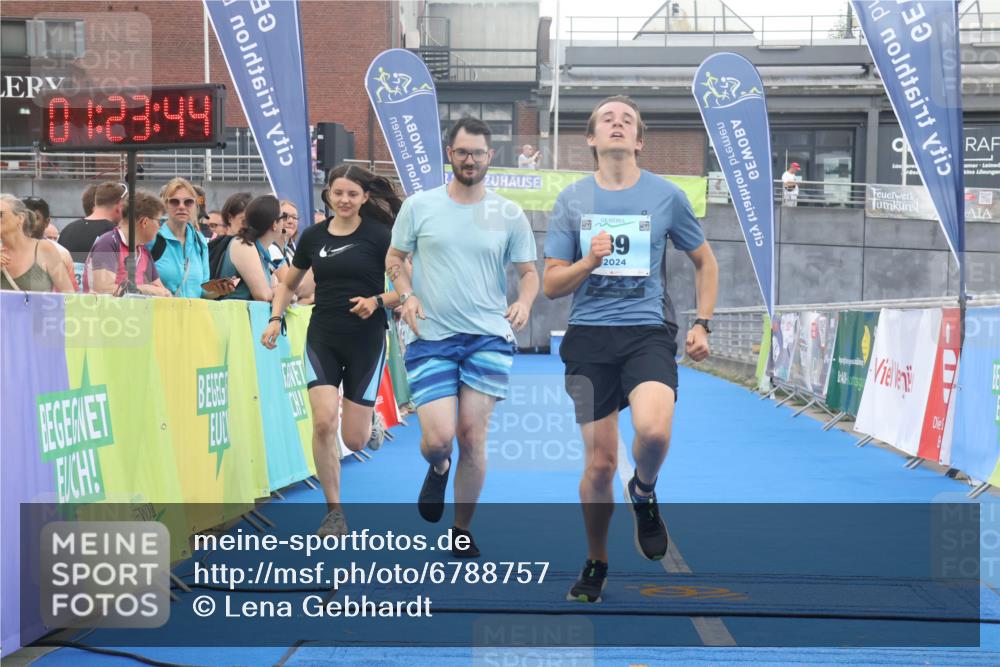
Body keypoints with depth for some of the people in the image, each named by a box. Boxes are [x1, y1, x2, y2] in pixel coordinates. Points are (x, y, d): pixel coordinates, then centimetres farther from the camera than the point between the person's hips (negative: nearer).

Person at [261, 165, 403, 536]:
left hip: (366, 341, -2)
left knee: (354, 439, -1)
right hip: (323, 338, 2)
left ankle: (372, 425, 39)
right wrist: (275, 318, 3)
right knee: (323, 422, -16)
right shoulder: (313, 237, 5)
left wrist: (378, 301, -20)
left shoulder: (379, 236, -5)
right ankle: (334, 511, -3)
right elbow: (288, 285, 19)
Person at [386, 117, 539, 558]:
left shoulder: (510, 215, 4)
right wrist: (407, 294, -7)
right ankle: (437, 469, 27)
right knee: (438, 437, -12)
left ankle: (462, 529, 17)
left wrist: (524, 301, -10)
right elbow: (394, 258, 12)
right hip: (431, 338, -1)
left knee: (472, 436, -1)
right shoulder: (419, 206, 3)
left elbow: (529, 271, 11)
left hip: (489, 337, 1)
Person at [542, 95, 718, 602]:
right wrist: (588, 262, -13)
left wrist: (702, 323, 5)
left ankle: (643, 493, 7)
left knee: (653, 431, -28)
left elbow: (705, 262, 16)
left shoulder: (666, 196, 4)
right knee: (599, 462, 1)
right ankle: (595, 564, 23)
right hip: (589, 336, 1)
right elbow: (551, 286, 6)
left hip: (648, 332, -1)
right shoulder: (571, 200, 5)